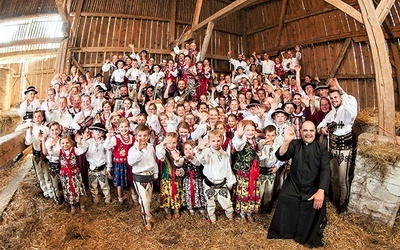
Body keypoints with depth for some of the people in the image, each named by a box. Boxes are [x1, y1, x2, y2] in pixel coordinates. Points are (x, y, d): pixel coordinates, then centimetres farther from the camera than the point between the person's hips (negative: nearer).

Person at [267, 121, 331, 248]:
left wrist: (321, 191, -25)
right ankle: (282, 231, 0)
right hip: (293, 186, 1)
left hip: (313, 188, 0)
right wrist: (286, 142, -33)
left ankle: (311, 237, 1)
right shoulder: (295, 144, 3)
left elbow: (325, 170, -10)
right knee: (284, 198, -25)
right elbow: (281, 157, -13)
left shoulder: (322, 148, 1)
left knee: (318, 204, -26)